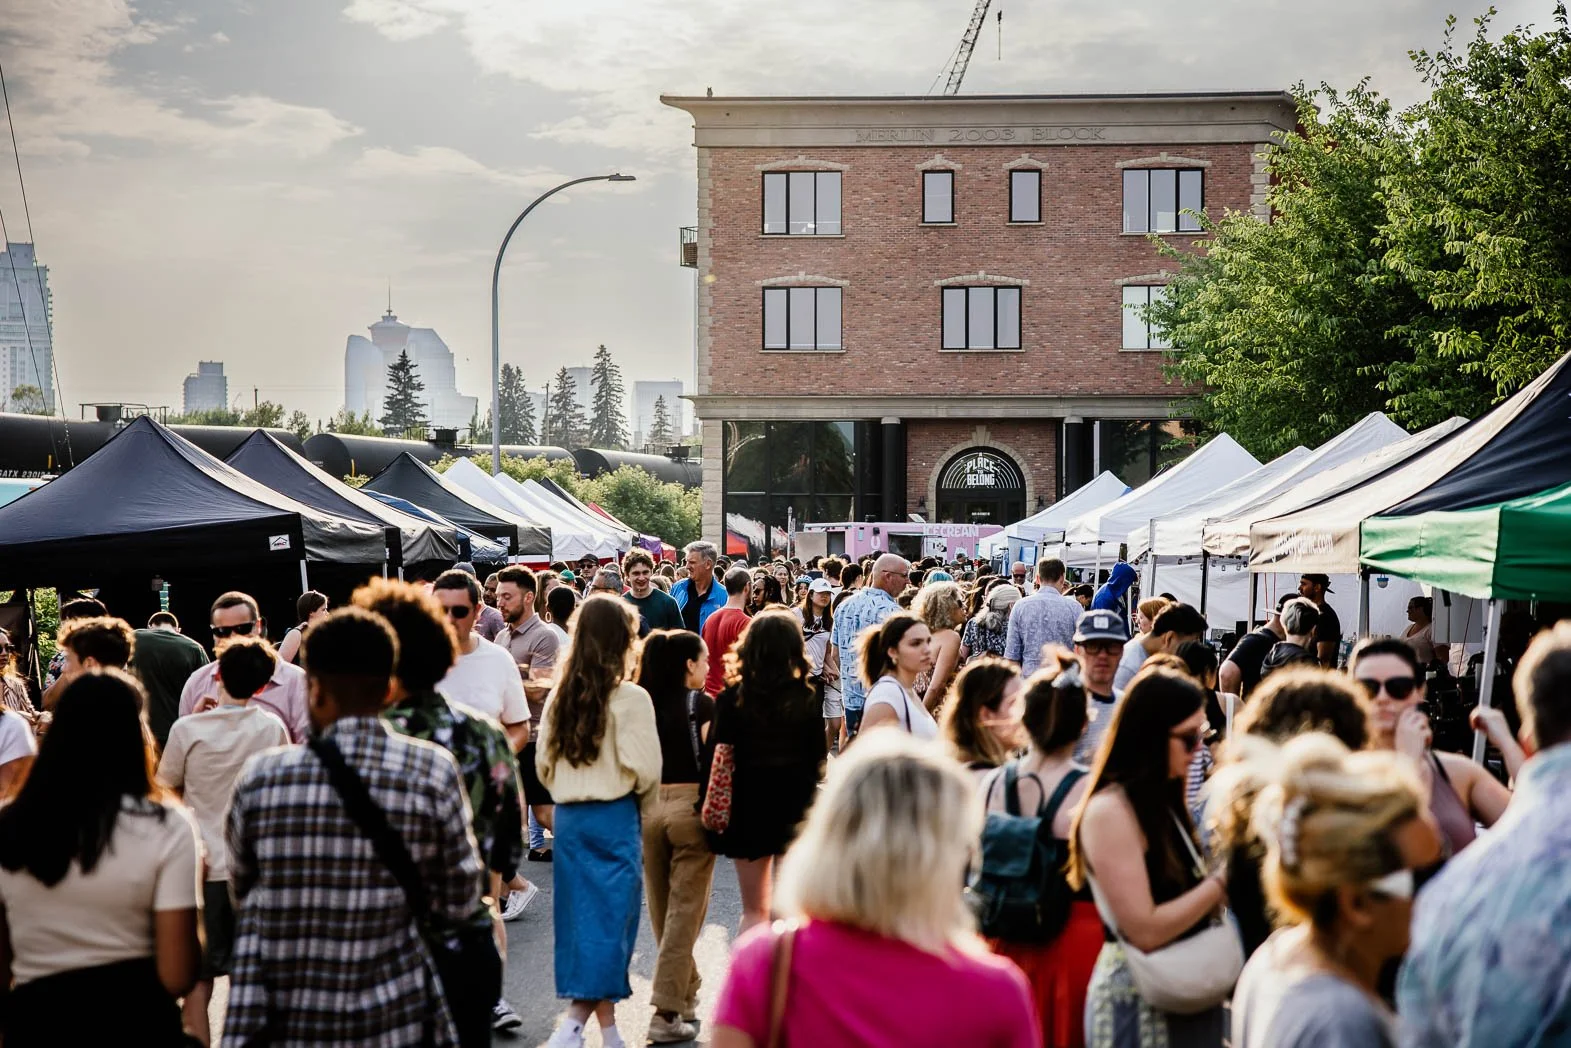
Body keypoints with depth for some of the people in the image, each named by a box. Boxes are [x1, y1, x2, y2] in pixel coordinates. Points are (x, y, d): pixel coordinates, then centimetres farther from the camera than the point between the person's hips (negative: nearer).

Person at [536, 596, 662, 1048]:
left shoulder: (560, 696, 4)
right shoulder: (630, 698, -13)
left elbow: (543, 764, 7)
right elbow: (644, 770, -14)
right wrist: (647, 809, 4)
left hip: (568, 817, 6)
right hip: (615, 818, -6)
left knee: (583, 914, 12)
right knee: (611, 917, 0)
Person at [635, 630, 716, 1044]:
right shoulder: (701, 704, -7)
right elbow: (713, 761, -12)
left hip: (647, 808, 5)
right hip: (690, 808, -5)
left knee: (662, 911, 17)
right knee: (684, 912, 0)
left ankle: (685, 994, 31)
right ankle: (667, 1012, -4)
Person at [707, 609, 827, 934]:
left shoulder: (731, 699, -9)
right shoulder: (806, 699, -9)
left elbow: (718, 758, -8)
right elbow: (818, 759, -4)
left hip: (747, 808, 1)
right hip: (795, 808, 0)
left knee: (754, 911, 13)